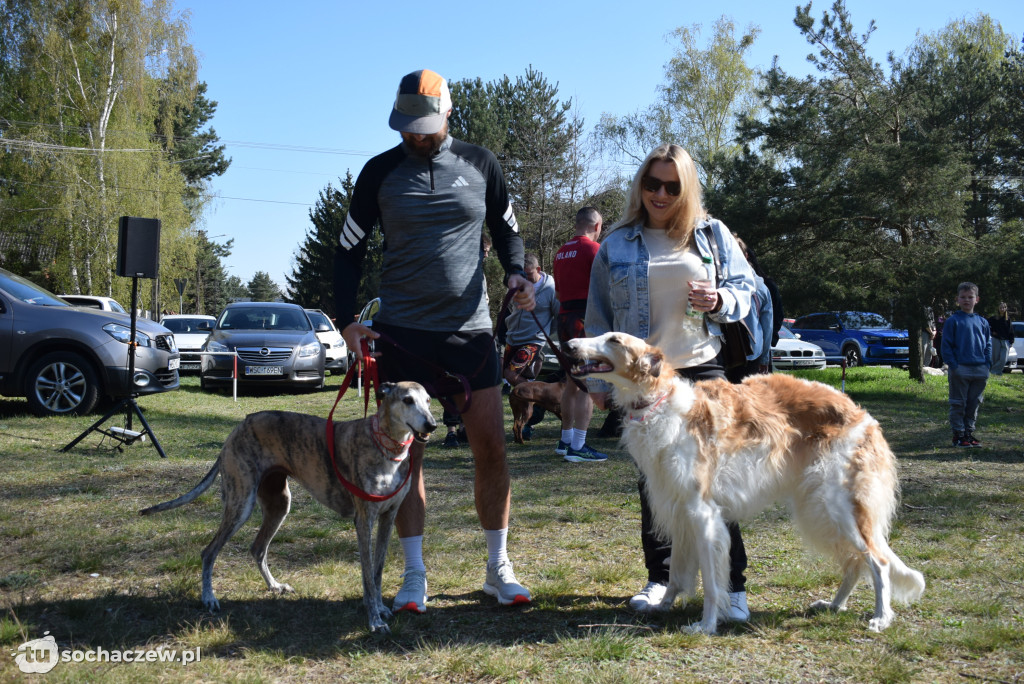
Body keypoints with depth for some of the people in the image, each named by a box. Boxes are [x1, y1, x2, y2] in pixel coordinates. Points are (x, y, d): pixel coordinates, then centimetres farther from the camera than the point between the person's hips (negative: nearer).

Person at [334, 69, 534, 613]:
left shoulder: (479, 165, 5)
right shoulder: (380, 171, 2)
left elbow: (507, 230, 14)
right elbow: (349, 249, 6)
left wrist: (516, 273, -7)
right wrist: (347, 319, -5)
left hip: (471, 329, 1)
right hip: (402, 332, -1)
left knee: (492, 449, 1)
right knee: (406, 451, 2)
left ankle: (498, 569, 16)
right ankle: (414, 577, 12)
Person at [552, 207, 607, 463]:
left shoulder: (561, 251, 15)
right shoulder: (593, 249, -8)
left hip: (564, 316, 8)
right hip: (586, 317, -8)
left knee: (572, 382, 17)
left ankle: (566, 440, 23)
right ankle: (578, 447, -11)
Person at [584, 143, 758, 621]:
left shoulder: (712, 234, 8)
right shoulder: (616, 244, 8)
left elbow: (745, 289, 11)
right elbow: (598, 316, 9)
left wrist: (720, 301, -12)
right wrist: (599, 380, 4)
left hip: (702, 371, -1)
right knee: (653, 482, 7)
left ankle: (733, 586, 2)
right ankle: (660, 578, 19)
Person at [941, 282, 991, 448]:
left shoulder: (982, 322, 11)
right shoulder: (953, 321, -2)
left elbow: (988, 344, 16)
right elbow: (946, 345, -3)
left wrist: (987, 363, 3)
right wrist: (953, 365, -12)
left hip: (980, 371, 4)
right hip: (960, 370, -4)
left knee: (974, 404, 9)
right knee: (958, 404, 0)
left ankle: (969, 432, 19)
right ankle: (958, 434, 6)